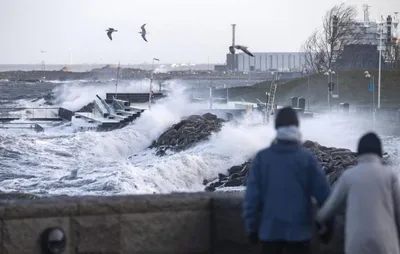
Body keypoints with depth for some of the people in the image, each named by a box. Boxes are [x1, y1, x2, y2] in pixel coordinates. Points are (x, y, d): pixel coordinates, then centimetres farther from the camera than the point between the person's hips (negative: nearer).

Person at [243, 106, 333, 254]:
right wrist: (329, 225, 4)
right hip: (299, 230, -1)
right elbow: (323, 193, -6)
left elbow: (252, 196, -4)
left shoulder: (262, 158, -2)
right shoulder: (307, 158, -6)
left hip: (270, 229, 2)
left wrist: (251, 227, 4)